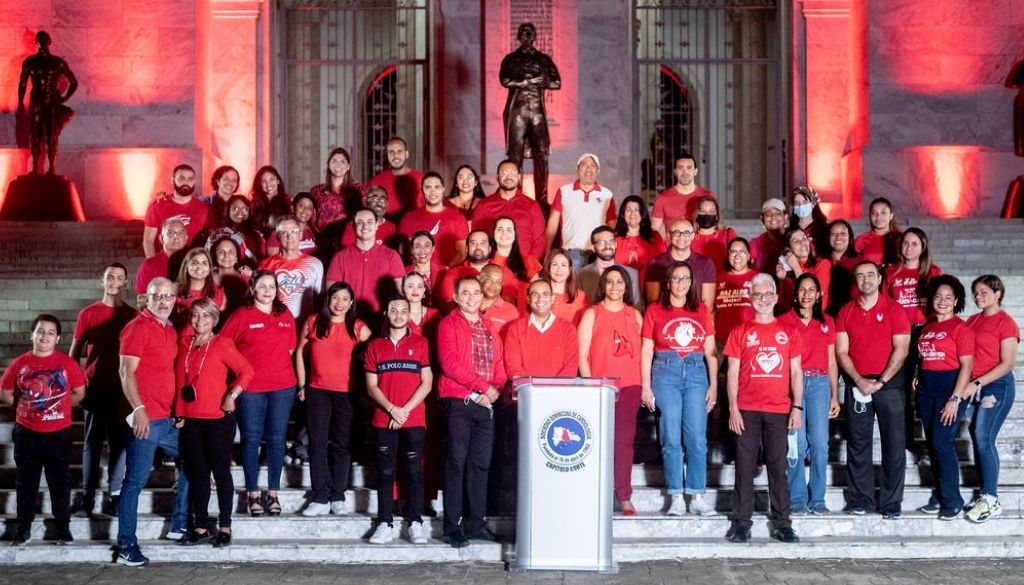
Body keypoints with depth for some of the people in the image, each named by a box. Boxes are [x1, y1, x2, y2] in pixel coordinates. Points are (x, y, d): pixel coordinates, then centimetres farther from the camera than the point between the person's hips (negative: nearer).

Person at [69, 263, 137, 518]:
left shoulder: (133, 316, 5)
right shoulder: (88, 314, 3)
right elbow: (74, 353, 7)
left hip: (122, 390, 0)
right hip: (95, 388, 0)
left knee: (119, 442, 2)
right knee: (92, 442, 2)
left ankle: (114, 496, 5)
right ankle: (87, 497, 4)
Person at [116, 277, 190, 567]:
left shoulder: (170, 330, 15)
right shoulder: (138, 328, -10)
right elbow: (126, 372, -15)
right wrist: (138, 410, -22)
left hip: (167, 418, 9)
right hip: (145, 418, -9)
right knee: (136, 480, -5)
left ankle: (180, 523, 28)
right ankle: (126, 545, 1)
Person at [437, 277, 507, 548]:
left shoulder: (489, 328, 18)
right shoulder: (448, 324, -1)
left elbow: (499, 363, 16)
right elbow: (449, 363, -13)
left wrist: (496, 389, -5)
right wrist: (483, 386, -15)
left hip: (486, 403, 6)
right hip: (458, 403, -6)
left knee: (481, 464, 7)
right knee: (456, 463, -4)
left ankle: (476, 521, 13)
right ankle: (453, 525, -1)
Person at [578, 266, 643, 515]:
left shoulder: (635, 315, 12)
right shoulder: (592, 314, 3)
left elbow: (642, 352, 13)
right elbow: (582, 355, -1)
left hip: (629, 386, 2)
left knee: (624, 440, 1)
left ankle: (624, 496, 5)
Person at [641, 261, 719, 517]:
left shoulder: (701, 310, 11)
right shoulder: (655, 310, 5)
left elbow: (710, 350, 11)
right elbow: (646, 351, 4)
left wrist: (713, 385, 5)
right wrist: (646, 387, -1)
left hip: (696, 373, 2)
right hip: (665, 373, -2)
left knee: (697, 438, -3)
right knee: (671, 438, -2)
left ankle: (697, 496, 3)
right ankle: (676, 498, 4)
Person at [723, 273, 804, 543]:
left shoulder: (789, 332, 10)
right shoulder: (741, 332, 6)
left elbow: (796, 372, 9)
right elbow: (732, 372, 3)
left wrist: (797, 407, 0)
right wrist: (733, 408, -5)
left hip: (779, 410, 1)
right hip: (746, 410, -1)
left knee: (778, 467, 4)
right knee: (745, 467, 1)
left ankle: (782, 523, 9)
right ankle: (741, 523, 5)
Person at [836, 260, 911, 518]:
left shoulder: (894, 310, 0)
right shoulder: (845, 312, 7)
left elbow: (901, 350, -6)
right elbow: (841, 352, 2)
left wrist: (881, 381, -12)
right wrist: (860, 381, -10)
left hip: (889, 384, -2)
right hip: (857, 385, 2)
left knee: (894, 444, -2)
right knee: (857, 444, 5)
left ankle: (892, 503, 4)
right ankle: (859, 500, 12)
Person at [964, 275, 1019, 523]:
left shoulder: (1005, 323, -7)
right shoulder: (972, 321, 13)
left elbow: (1007, 364, -12)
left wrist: (978, 383, -18)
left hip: (996, 386, -7)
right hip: (973, 387, 7)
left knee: (984, 439, -13)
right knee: (978, 439, 6)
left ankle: (991, 501, -8)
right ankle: (985, 494, 13)